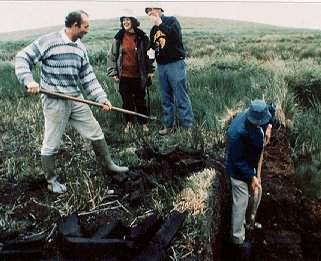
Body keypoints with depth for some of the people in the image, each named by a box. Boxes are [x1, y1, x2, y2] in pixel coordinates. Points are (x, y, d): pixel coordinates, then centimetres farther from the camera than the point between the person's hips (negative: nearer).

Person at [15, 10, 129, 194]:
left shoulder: (80, 47, 8)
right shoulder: (49, 41, -11)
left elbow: (88, 77, 9)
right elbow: (23, 58, -7)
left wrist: (102, 98, 2)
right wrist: (29, 80, -23)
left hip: (76, 100, 6)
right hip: (54, 101, -6)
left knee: (96, 133, 11)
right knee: (52, 144, 5)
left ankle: (108, 165, 30)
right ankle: (51, 180, 25)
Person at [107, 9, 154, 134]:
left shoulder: (142, 37, -1)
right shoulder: (119, 38, 0)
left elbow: (148, 54, 9)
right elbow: (111, 56, 6)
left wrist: (150, 71, 7)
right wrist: (113, 72, 1)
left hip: (139, 76, -1)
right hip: (124, 76, 1)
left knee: (140, 101, 8)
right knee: (127, 101, 8)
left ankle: (144, 123, 23)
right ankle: (129, 122, 26)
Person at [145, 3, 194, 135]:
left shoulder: (171, 20, -1)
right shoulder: (153, 29, 17)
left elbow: (176, 35, -19)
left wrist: (160, 24, -14)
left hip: (175, 64, -6)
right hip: (161, 66, 6)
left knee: (181, 97, -7)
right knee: (166, 98, 9)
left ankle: (189, 125, -2)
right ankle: (169, 125, 17)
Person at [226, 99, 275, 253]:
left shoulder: (258, 115, -16)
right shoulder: (237, 132, -38)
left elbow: (272, 110, 9)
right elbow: (237, 160, -28)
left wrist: (269, 127, -6)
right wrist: (251, 177, -21)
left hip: (252, 164, 9)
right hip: (239, 171, -8)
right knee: (241, 204, 3)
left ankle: (248, 221, 49)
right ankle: (238, 239, 21)